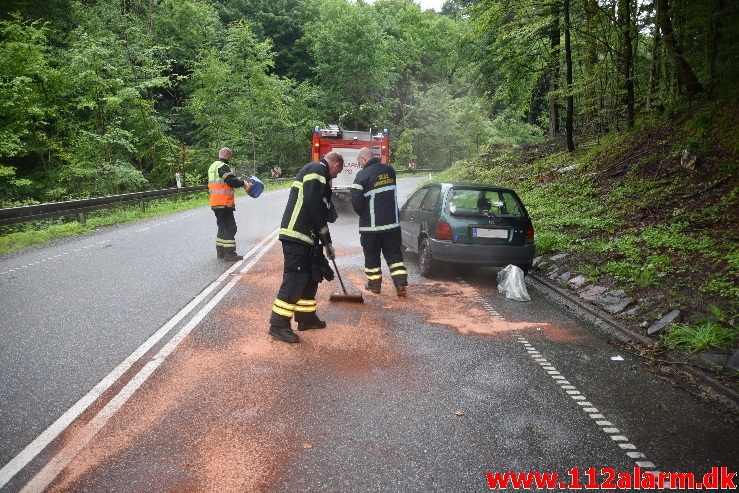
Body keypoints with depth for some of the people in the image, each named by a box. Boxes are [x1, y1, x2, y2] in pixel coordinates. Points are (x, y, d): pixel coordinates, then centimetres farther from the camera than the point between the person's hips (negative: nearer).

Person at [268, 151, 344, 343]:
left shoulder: (319, 175, 26)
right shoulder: (316, 170, -6)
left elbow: (320, 211, 29)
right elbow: (312, 202, -21)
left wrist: (327, 243, 29)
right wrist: (324, 231, -11)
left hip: (306, 237, 11)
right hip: (296, 234, -11)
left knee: (311, 276, 16)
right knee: (295, 278, -11)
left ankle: (306, 317, 26)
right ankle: (278, 324, -7)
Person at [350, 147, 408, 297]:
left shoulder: (363, 175, -15)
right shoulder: (390, 170, 6)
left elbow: (355, 200, -17)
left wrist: (363, 214, 0)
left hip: (371, 225, -4)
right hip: (392, 222, 5)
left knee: (372, 256, 12)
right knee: (394, 254, 10)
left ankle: (374, 284, 21)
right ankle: (401, 284, 2)